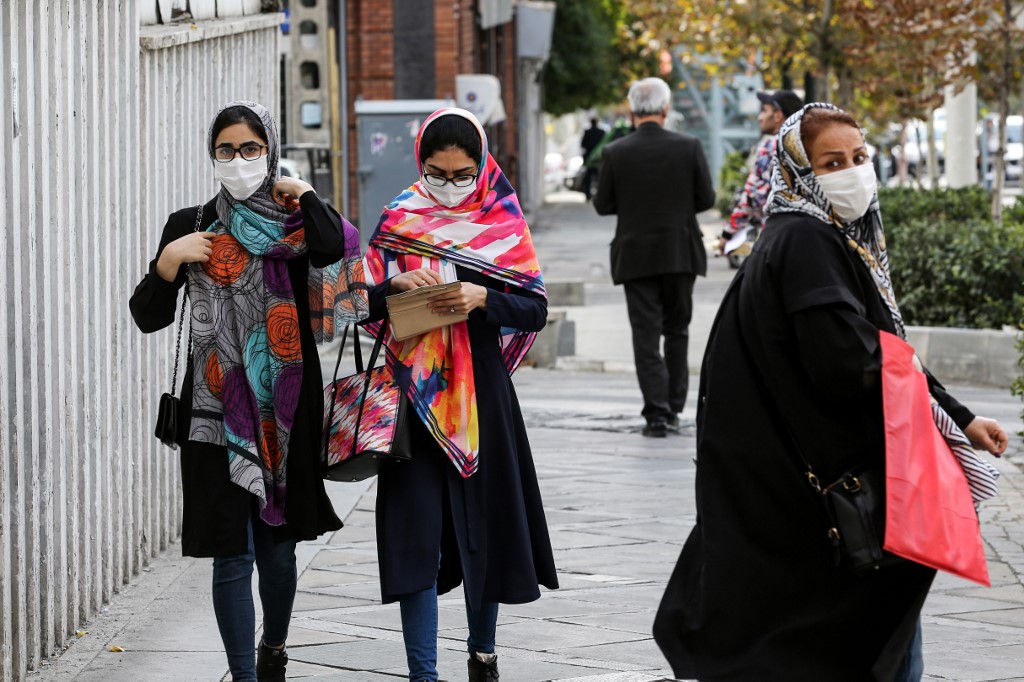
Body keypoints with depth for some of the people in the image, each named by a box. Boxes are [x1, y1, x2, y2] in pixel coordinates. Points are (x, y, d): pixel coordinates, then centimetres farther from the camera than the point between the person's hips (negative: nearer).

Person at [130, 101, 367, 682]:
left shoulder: (294, 225, 4)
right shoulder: (190, 226, 5)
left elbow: (334, 246, -22)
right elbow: (149, 317, 4)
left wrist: (302, 193, -6)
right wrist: (169, 261, -11)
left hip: (284, 410, 1)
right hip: (217, 411, -1)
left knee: (278, 547, 11)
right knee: (233, 554, -5)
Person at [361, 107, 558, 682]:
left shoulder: (504, 221, 3)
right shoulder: (399, 220, 4)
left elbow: (535, 310, -2)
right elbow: (364, 305, 3)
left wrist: (483, 299, -19)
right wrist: (396, 285, -17)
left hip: (482, 390, 1)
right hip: (416, 392, -1)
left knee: (486, 522, 9)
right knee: (419, 529, -6)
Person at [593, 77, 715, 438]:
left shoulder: (615, 153, -8)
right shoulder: (688, 147, -7)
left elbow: (602, 204, -2)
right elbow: (706, 198, -2)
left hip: (635, 255, -1)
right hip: (681, 253, 1)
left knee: (646, 336, 1)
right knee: (677, 331, 16)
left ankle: (657, 413, -6)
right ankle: (673, 407, 19)